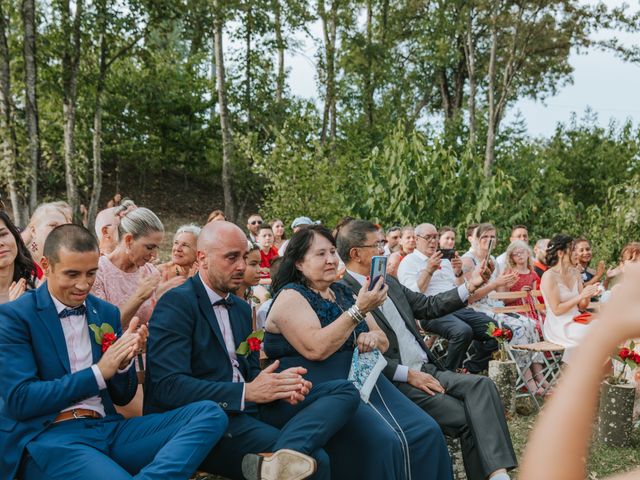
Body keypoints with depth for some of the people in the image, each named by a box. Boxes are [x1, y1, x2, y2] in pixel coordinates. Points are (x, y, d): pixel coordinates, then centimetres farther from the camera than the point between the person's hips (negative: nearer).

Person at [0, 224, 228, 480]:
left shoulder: (106, 312, 15)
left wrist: (123, 361, -6)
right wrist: (98, 372, -13)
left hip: (108, 428, 7)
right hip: (47, 437, -7)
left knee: (210, 413, -18)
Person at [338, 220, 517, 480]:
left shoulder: (389, 283, 17)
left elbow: (429, 306, 24)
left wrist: (471, 285, 16)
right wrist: (408, 375, -16)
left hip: (426, 370, 7)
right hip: (396, 381, -7)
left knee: (482, 385, -16)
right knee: (466, 419, -19)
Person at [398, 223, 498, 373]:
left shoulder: (444, 260, 26)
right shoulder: (409, 262, 7)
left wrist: (458, 272, 7)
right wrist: (429, 270, -13)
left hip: (458, 308, 7)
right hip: (431, 312, -7)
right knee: (463, 331, -35)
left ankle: (470, 371, -4)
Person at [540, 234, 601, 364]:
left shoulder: (575, 273, 10)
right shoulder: (549, 276, -11)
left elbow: (582, 306, 12)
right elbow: (556, 310, -16)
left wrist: (589, 294, -9)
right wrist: (580, 296, -19)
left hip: (575, 322, 7)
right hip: (558, 327, -7)